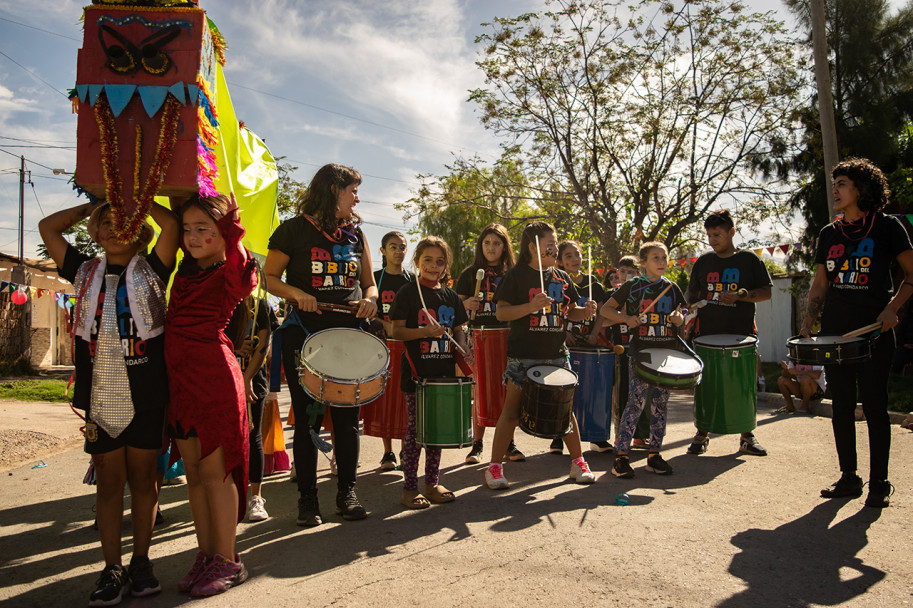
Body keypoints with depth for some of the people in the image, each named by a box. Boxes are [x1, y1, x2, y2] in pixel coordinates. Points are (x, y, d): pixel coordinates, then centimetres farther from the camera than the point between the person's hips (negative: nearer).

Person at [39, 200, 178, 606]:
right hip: (100, 398, 2)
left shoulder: (151, 271, 3)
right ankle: (113, 569, 15)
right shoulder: (86, 272, 12)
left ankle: (141, 562, 20)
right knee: (108, 482, 7)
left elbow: (171, 224, -9)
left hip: (145, 397, -2)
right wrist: (93, 205, 15)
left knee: (143, 480, 7)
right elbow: (48, 227, 11)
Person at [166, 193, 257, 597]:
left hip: (214, 377, -7)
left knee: (214, 472, -1)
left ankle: (227, 560, 12)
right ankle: (206, 554, 25)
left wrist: (232, 226, -17)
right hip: (180, 378, 7)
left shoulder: (230, 273, -5)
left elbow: (243, 277, -28)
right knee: (193, 473, 13)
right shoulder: (185, 271, 14)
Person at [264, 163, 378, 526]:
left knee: (348, 417, 6)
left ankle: (347, 494, 20)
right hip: (305, 334, -3)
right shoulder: (294, 230, 0)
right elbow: (270, 277, 1)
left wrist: (369, 300, -4)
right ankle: (307, 499, 16)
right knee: (307, 419, 3)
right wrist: (297, 294, -17)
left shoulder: (356, 234, 13)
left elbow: (369, 283, 18)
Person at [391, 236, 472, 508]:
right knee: (415, 429, -1)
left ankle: (433, 483, 23)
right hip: (417, 371, -5)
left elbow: (458, 329, 18)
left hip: (444, 371, 5)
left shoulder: (451, 296, 12)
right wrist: (425, 332, -22)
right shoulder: (408, 293, -3)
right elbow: (396, 331, -7)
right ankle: (409, 488, 10)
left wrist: (464, 350, -1)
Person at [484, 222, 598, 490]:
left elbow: (570, 311, 18)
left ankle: (578, 462, 26)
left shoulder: (562, 277, 12)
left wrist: (585, 311, -3)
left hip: (556, 354, 5)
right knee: (512, 410, -1)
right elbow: (501, 312, -11)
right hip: (523, 355, -5)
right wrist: (531, 306, -24)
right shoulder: (516, 275, -5)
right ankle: (495, 467, 10)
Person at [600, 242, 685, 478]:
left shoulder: (672, 288, 12)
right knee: (636, 401, -9)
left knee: (660, 404, 7)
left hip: (667, 352, 4)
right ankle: (621, 455, -3)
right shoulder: (632, 286, 1)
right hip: (640, 352, -4)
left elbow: (681, 318, 20)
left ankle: (654, 454, 17)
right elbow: (605, 310, 3)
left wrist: (679, 318, -4)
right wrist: (627, 318, -13)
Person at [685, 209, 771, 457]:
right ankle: (702, 434, 16)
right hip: (708, 332, 2)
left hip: (741, 332, -2)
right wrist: (689, 306, -2)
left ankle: (747, 436, 17)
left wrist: (739, 295, -13)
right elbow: (692, 293, 19)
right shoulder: (703, 262, 11)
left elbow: (767, 292, 2)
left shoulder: (749, 260, 4)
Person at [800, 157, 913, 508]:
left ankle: (879, 483, 11)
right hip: (835, 332, 5)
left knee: (874, 406, 0)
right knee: (841, 407, 8)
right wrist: (807, 325, 3)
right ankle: (848, 477, 19)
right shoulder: (829, 235, 11)